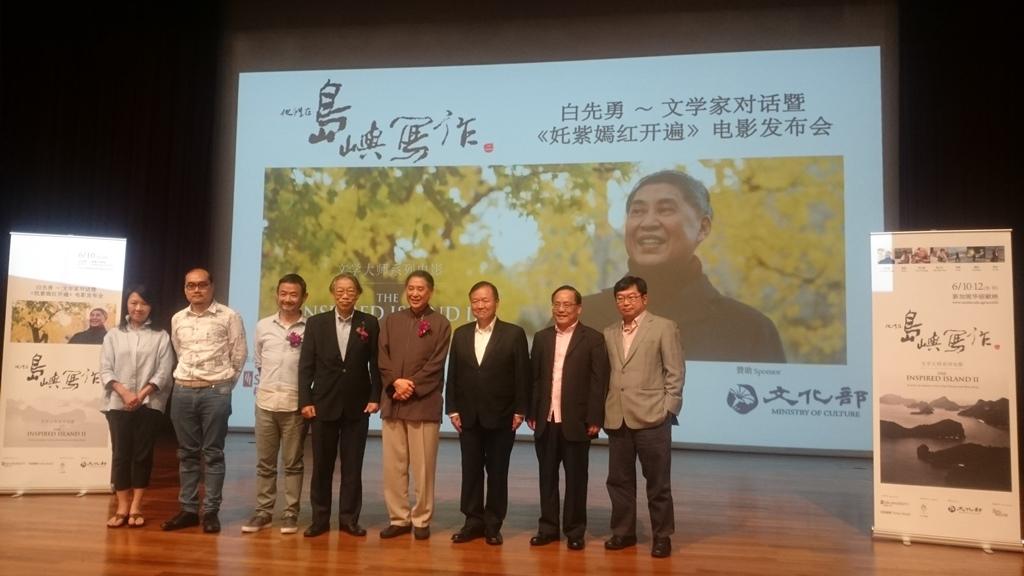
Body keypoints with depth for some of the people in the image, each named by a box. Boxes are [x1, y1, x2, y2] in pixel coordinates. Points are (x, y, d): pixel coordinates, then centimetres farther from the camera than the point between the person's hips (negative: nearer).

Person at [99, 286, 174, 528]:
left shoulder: (160, 336, 5)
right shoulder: (113, 335, 9)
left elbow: (164, 371, -2)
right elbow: (105, 370, 2)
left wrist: (142, 394, -13)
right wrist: (124, 393, -13)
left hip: (149, 404, -1)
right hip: (118, 403, 1)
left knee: (142, 454, 2)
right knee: (120, 454, 2)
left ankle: (136, 507, 10)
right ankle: (122, 506, 11)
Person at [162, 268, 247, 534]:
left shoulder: (229, 316, -4)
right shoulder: (177, 319, 9)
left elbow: (239, 355, -1)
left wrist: (224, 383, 5)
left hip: (216, 392, -4)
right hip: (183, 391, 4)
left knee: (213, 453, 1)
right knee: (187, 453, 10)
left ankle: (211, 511, 8)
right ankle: (188, 509, 18)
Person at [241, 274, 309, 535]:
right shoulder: (263, 325, 5)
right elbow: (258, 361, 16)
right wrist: (272, 382, 12)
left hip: (295, 403, -3)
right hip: (266, 401, 3)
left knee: (292, 463, 7)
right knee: (264, 462, 10)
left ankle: (291, 513, 15)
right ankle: (263, 511, 20)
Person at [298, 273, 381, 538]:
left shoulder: (370, 323, 1)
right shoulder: (316, 323, 3)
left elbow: (375, 364, 2)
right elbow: (306, 365, 1)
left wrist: (375, 397, -5)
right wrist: (305, 401, -5)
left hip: (357, 405, 0)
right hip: (324, 404, 1)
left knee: (353, 465, 6)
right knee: (322, 464, 8)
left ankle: (349, 517, 16)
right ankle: (320, 518, 18)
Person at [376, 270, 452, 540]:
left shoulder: (440, 324, 2)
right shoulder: (391, 321, 13)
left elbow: (436, 365, -5)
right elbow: (383, 359, 5)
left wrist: (411, 387, -12)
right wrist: (396, 382, -11)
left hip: (424, 403, -3)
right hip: (392, 402, 4)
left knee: (423, 466, 2)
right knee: (393, 465, 7)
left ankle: (421, 520, 13)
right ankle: (398, 518, 18)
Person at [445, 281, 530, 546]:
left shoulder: (514, 334, -3)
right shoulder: (461, 334, 8)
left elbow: (522, 376, -4)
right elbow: (452, 374, 7)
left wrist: (520, 411, -8)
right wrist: (452, 409, 1)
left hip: (501, 417, -3)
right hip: (468, 417, 3)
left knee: (497, 472, 6)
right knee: (471, 471, 9)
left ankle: (493, 525, 17)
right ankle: (474, 521, 20)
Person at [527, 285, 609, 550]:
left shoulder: (593, 338, -3)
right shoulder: (541, 337, 9)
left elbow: (599, 382, -7)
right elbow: (534, 378, 8)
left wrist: (594, 419, -11)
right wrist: (531, 413, 3)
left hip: (576, 421, -3)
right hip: (546, 421, 4)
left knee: (576, 478, 7)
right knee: (547, 477, 11)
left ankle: (575, 531, 19)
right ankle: (548, 528, 22)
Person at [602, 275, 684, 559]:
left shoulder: (664, 327, -1)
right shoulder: (609, 333, 12)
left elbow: (675, 372, -3)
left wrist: (668, 410, -8)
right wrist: (603, 410, 5)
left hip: (651, 417, -4)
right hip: (617, 418, 4)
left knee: (658, 482, 5)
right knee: (619, 479, 11)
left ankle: (662, 535, 18)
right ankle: (623, 531, 25)